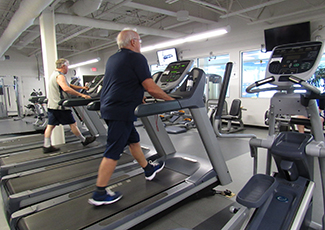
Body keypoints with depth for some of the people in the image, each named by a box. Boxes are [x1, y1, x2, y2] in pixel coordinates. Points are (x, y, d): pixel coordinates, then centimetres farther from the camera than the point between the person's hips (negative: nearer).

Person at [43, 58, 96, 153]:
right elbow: (66, 88, -30)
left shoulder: (54, 74, 21)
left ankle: (46, 146, 10)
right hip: (60, 106, -10)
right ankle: (83, 140, 13)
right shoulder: (60, 76, -13)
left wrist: (82, 87, 21)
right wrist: (81, 95, -32)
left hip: (51, 105, 10)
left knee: (50, 125, 8)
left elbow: (68, 85, 25)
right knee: (72, 123, 1)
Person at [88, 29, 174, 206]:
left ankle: (148, 169, 38)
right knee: (113, 153, -3)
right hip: (121, 111, -10)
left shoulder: (112, 58, 17)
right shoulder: (136, 58, -9)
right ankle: (99, 194, 8)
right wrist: (169, 99, -3)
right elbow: (150, 87, -16)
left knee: (133, 140, 21)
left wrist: (138, 96, 33)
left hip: (109, 107, 10)